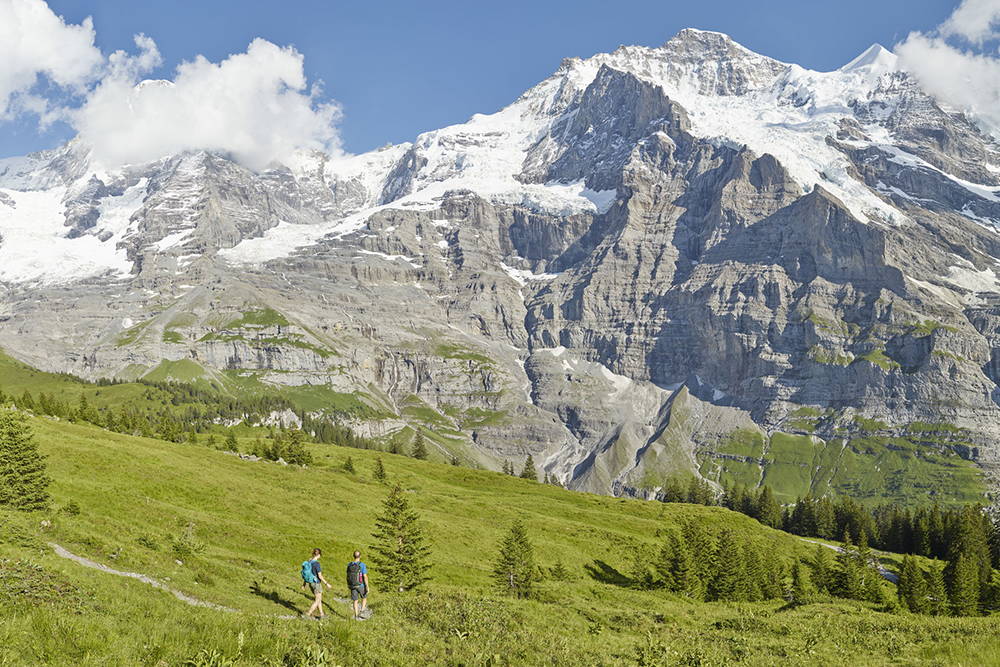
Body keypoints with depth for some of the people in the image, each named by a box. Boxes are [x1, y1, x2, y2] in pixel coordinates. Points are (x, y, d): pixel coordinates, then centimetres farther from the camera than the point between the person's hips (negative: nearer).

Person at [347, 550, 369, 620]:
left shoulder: (349, 565, -5)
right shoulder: (362, 565, -18)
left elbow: (348, 576, 6)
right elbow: (365, 577, -19)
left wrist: (348, 585, 21)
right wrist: (367, 587, -12)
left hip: (352, 585, 3)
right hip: (360, 585, -3)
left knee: (355, 601, 14)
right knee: (364, 598, 22)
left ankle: (356, 616, 16)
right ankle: (362, 612, 9)